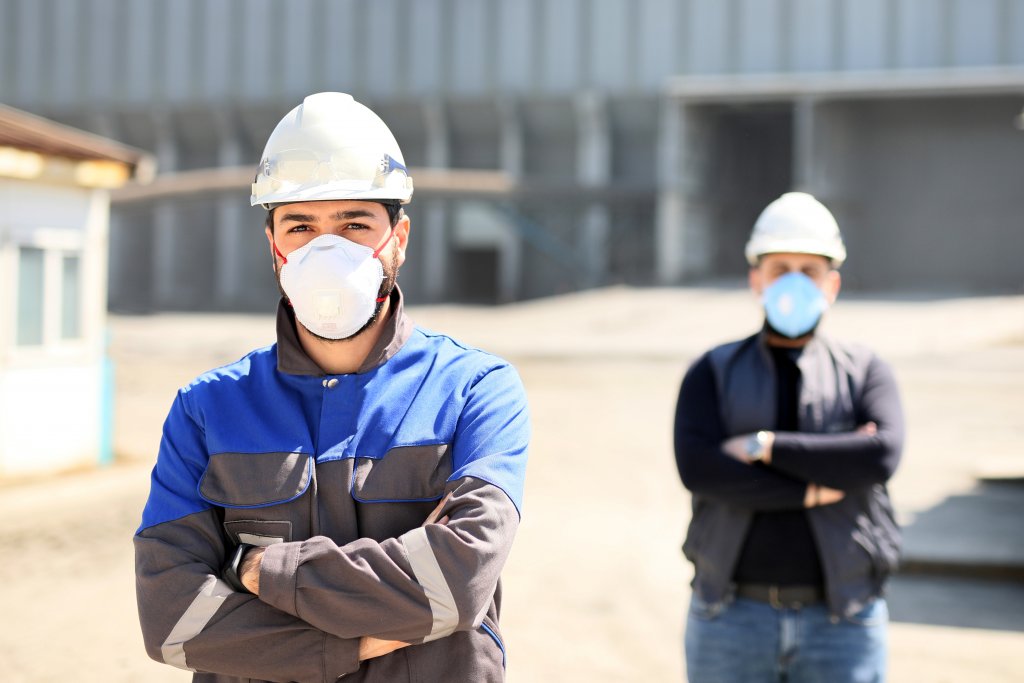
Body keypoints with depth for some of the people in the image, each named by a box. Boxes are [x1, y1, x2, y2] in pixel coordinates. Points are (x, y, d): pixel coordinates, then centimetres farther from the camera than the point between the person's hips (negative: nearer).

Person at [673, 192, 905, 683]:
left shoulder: (866, 373, 6)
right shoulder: (712, 374, 5)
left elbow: (882, 456, -15)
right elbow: (698, 469, -13)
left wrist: (765, 446, -15)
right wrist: (814, 489, -14)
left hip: (841, 624, 0)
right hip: (732, 620, 0)